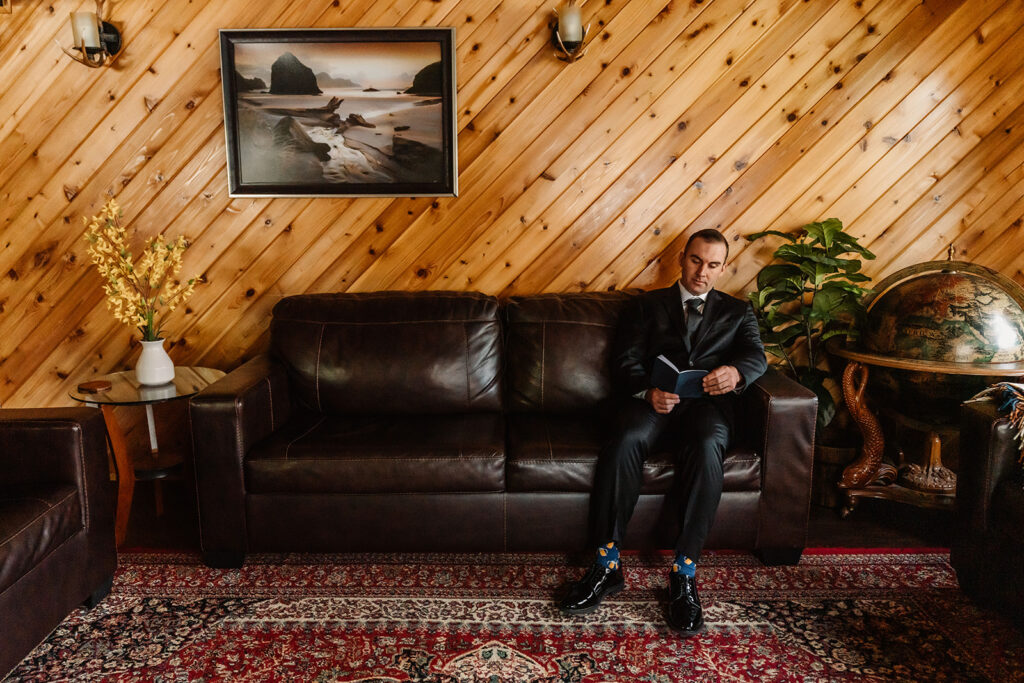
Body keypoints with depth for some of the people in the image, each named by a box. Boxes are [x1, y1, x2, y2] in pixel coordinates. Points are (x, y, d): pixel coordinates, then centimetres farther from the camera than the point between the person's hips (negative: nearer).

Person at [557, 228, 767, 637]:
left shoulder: (737, 312, 25)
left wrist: (736, 371, -21)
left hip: (707, 402, 0)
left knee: (707, 446, -36)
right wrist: (648, 391, -16)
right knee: (625, 439, -34)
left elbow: (756, 357, 6)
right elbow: (625, 360, 8)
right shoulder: (647, 305, 22)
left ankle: (684, 573, -30)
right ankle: (607, 567, -26)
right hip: (653, 400, 0)